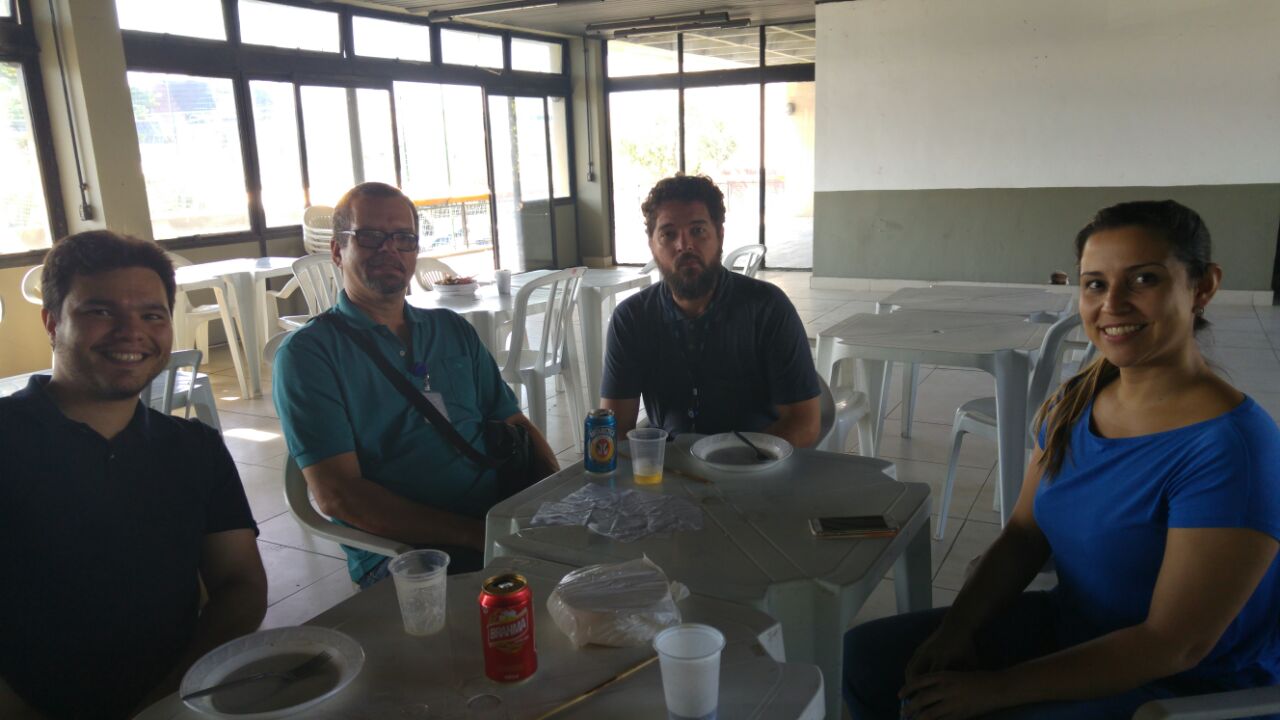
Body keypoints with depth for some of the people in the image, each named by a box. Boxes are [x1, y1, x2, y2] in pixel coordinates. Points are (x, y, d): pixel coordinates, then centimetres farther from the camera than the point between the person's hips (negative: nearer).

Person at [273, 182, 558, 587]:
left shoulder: (453, 330, 19)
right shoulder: (308, 352, 0)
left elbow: (514, 425, 17)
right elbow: (337, 495, -9)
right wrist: (474, 534, -17)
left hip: (503, 521, 6)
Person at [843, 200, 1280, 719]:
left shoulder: (1228, 448, -25)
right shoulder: (1073, 403, -3)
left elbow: (1174, 645, -24)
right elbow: (1023, 537, 3)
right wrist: (955, 632, -11)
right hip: (1068, 627, 6)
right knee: (863, 656, 1)